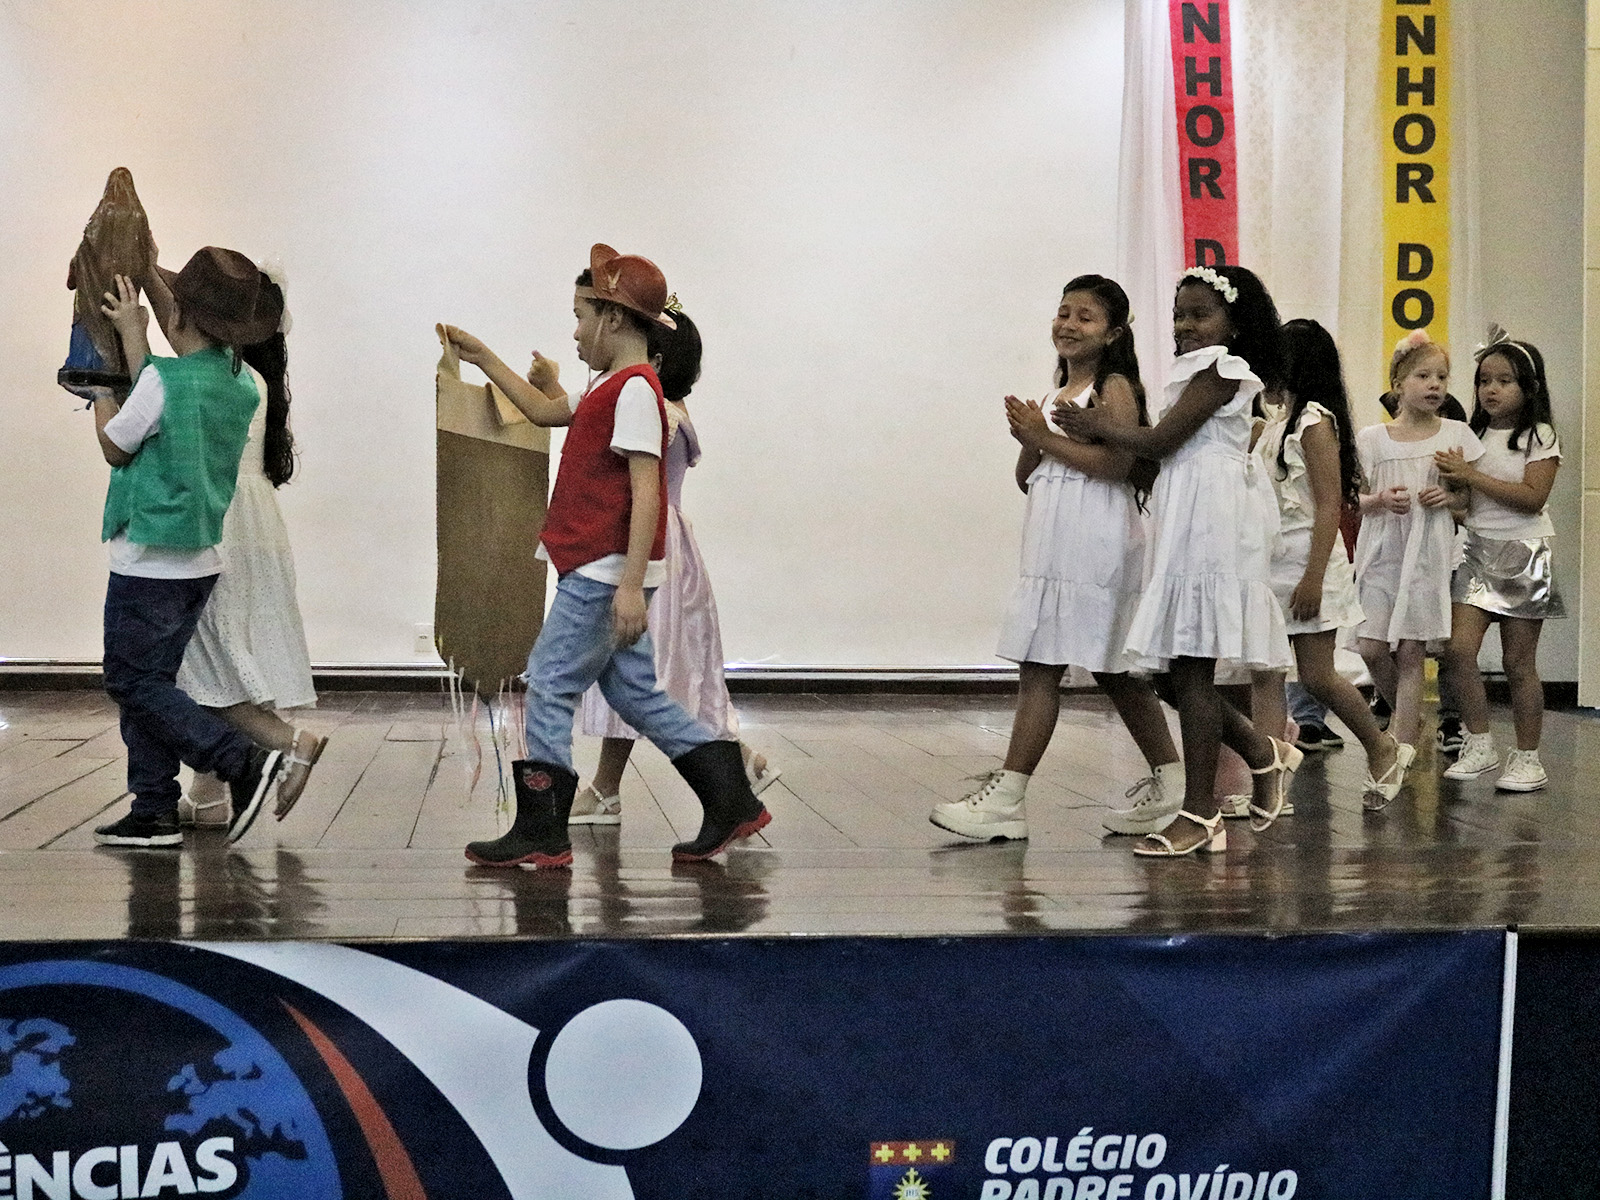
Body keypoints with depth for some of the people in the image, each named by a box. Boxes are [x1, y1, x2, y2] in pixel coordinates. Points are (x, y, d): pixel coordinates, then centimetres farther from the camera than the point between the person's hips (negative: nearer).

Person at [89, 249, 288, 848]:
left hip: (148, 560, -8)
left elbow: (114, 446, -4)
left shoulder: (167, 379, -19)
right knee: (151, 681, 14)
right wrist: (134, 333, 24)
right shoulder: (240, 383, 4)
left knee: (133, 681, 0)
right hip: (199, 558, 8)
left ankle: (242, 760, -12)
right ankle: (154, 811, 13)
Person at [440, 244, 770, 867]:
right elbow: (545, 411, 32)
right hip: (601, 571, 10)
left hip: (605, 572, -10)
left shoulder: (634, 389, -15)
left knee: (550, 685, -4)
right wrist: (483, 359, 32)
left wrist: (631, 583, -25)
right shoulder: (611, 388, 16)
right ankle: (732, 803, 14)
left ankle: (540, 834, 3)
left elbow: (645, 493, -21)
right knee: (633, 690, 13)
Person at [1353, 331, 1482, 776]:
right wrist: (1380, 500, -12)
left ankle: (1403, 746, 2)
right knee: (1370, 647, -5)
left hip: (1428, 552, -1)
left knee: (1410, 649, -4)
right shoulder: (1372, 438, 4)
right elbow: (1355, 498, 9)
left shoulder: (1456, 435, 4)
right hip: (1381, 550, 1)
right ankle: (1406, 712, 23)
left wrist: (1449, 497, -9)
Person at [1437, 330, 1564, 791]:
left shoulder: (1540, 437, -4)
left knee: (1518, 662, 1)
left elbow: (1532, 497, -17)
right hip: (1478, 550, 4)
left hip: (1522, 554, -4)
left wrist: (1472, 475, -20)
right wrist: (1450, 495, -9)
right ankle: (1479, 745, -1)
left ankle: (1527, 757, 11)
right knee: (1459, 650, -12)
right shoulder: (1473, 438, 11)